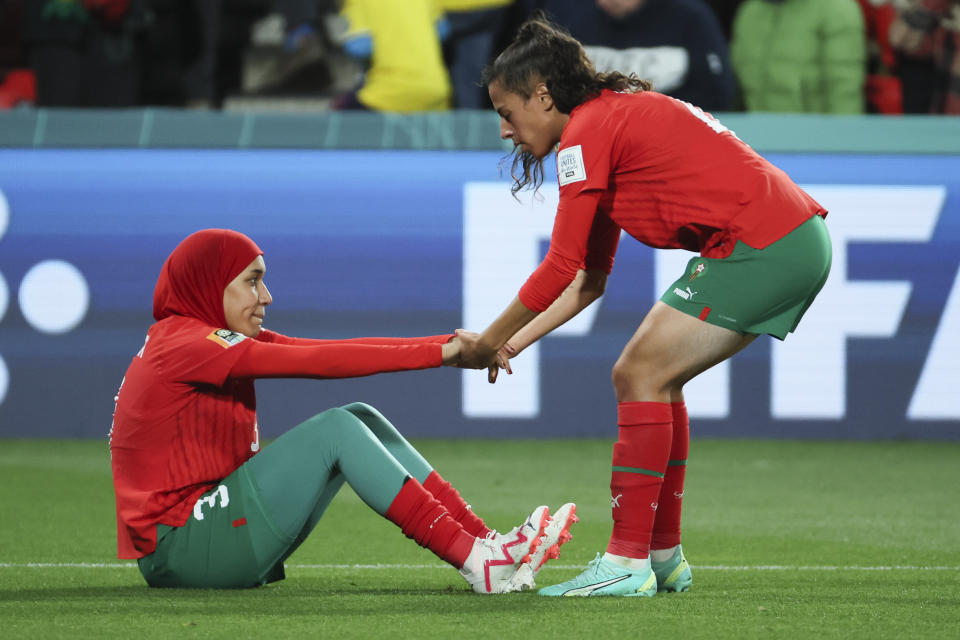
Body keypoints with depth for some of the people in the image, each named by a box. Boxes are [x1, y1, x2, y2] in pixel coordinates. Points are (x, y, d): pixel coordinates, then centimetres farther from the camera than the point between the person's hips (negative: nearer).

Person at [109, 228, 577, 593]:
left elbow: (328, 350, 4)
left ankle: (486, 545, -6)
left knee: (361, 421, 3)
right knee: (336, 428, -17)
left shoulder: (224, 338, 14)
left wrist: (447, 346, -8)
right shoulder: (187, 343, -14)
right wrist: (435, 354, -18)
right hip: (177, 549, -10)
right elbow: (318, 363, -19)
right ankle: (478, 564, -20)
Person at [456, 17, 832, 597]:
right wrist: (514, 344, 17)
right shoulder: (614, 119, 22)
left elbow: (560, 268, -11)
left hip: (761, 244, -10)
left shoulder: (587, 131, -8)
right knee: (649, 377, 14)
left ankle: (628, 562, -7)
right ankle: (663, 555, 17)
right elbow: (588, 280, 23)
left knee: (642, 375, -7)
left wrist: (487, 344, 0)